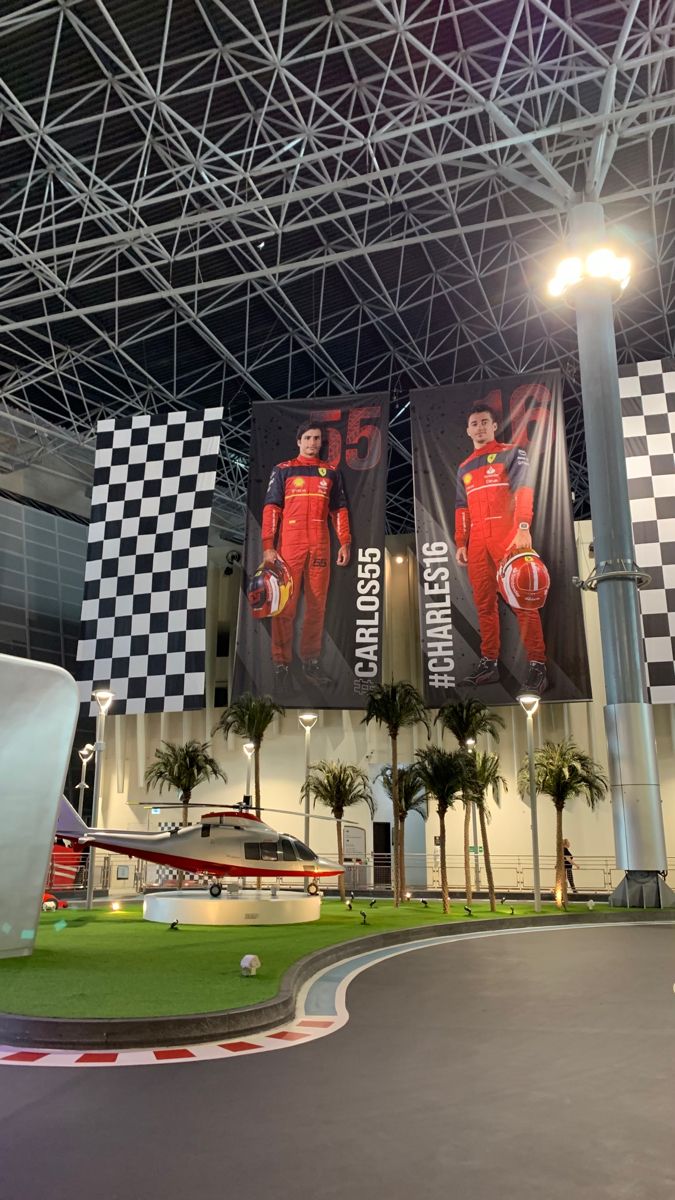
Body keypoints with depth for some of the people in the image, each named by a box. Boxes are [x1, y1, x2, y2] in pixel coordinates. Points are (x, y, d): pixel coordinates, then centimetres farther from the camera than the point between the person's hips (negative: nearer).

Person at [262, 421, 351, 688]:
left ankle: (311, 662, 13)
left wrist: (345, 543, 6)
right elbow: (271, 508, 1)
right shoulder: (283, 470, 7)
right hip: (289, 545, -3)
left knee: (317, 606, 4)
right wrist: (268, 546, -9)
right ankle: (281, 664, 3)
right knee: (285, 606, -3)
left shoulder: (331, 472, 15)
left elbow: (339, 510, 15)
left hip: (320, 546, 3)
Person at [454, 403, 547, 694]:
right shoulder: (464, 468, 21)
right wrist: (460, 543, 11)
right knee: (484, 603, 5)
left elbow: (523, 490, -8)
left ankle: (537, 665, -9)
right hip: (477, 542, 5)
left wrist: (523, 528, -21)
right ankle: (489, 662, 11)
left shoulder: (511, 453, 5)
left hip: (508, 537, -5)